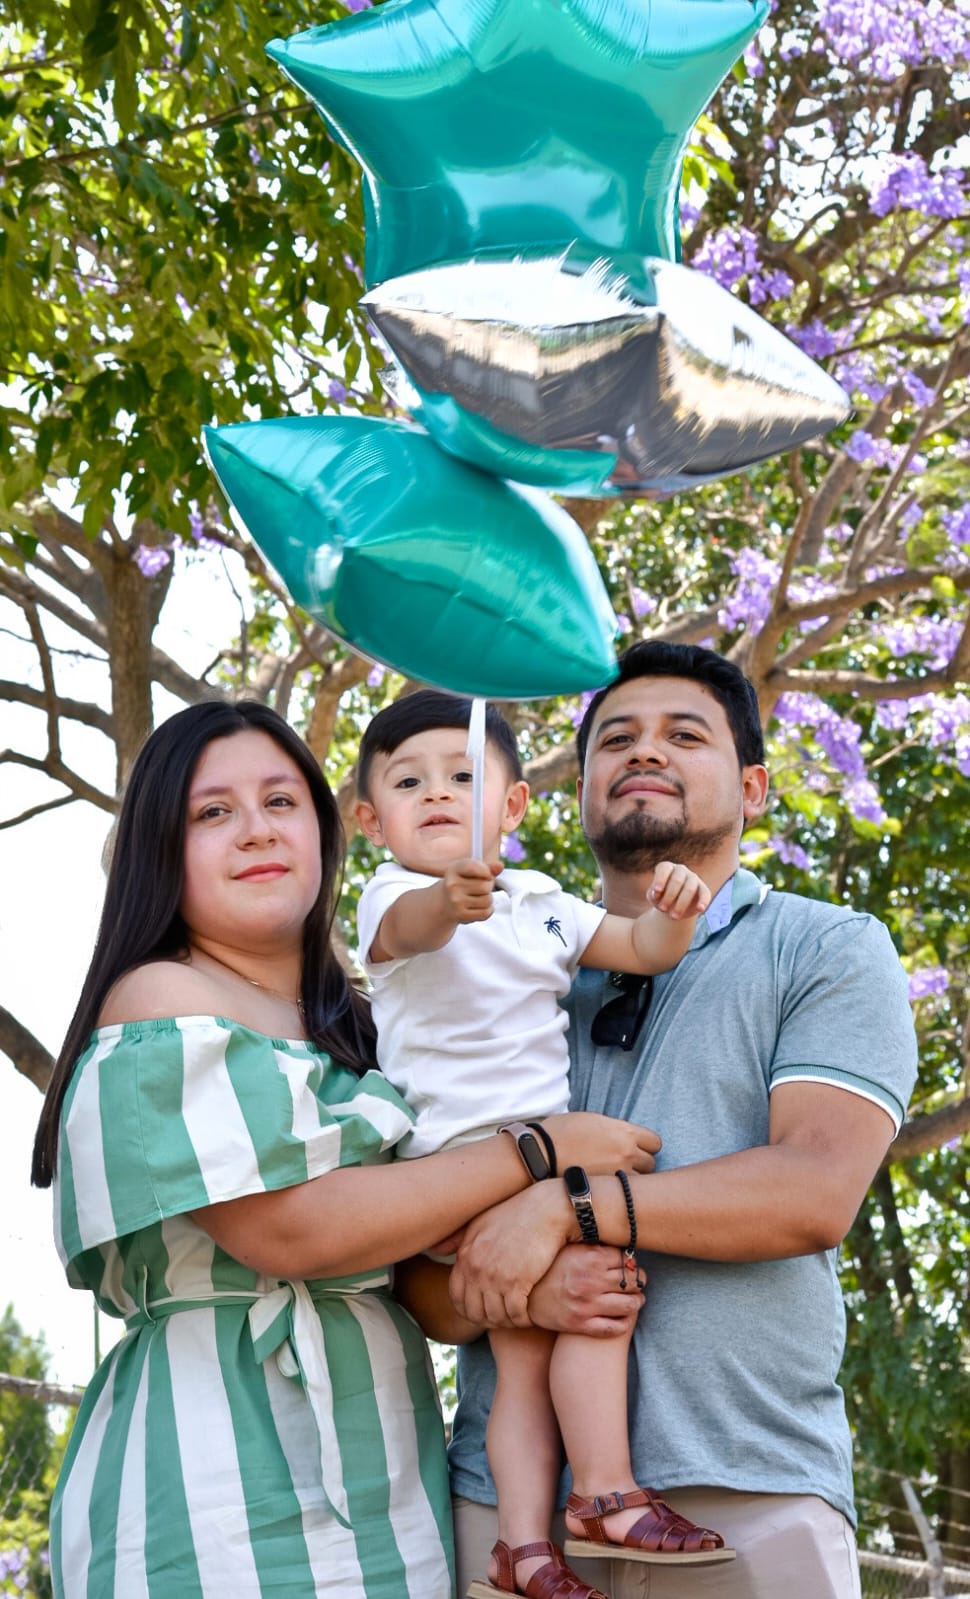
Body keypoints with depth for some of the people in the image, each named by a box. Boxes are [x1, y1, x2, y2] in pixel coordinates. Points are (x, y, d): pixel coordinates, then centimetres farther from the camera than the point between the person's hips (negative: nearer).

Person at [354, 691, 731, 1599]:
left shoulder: (540, 905, 19)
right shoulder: (392, 898, -2)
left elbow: (641, 949, 15)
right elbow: (407, 927, -28)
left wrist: (671, 915, -10)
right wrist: (450, 900, -53)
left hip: (538, 1148, 7)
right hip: (461, 1154, -7)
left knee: (527, 1351, 1)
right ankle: (608, 1495, -11)